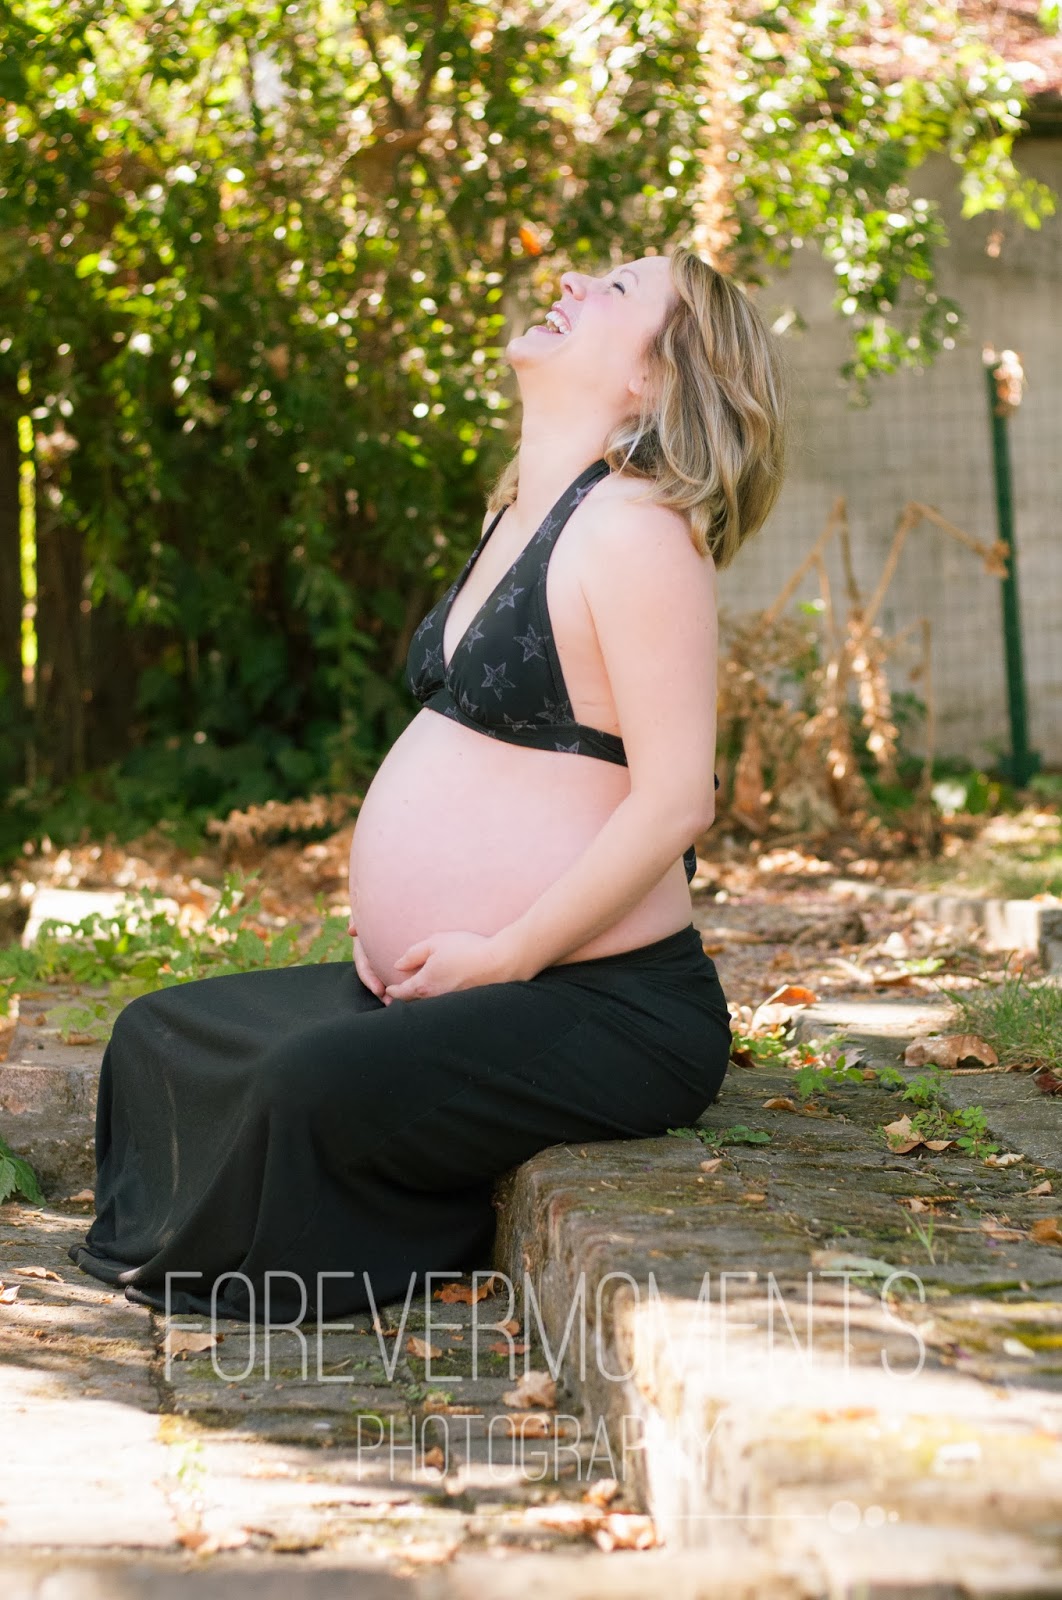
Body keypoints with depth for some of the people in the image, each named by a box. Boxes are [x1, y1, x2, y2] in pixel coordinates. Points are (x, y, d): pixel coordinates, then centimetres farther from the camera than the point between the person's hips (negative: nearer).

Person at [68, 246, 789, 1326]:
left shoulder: (635, 527, -17)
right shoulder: (521, 517, 14)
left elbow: (675, 799, -22)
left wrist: (503, 956, -17)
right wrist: (393, 921, 10)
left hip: (605, 1010, -10)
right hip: (426, 981, 10)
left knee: (313, 1086, -31)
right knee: (158, 1037, 13)